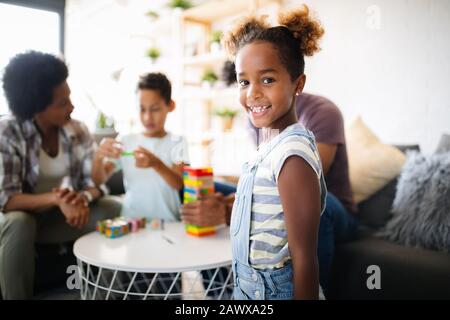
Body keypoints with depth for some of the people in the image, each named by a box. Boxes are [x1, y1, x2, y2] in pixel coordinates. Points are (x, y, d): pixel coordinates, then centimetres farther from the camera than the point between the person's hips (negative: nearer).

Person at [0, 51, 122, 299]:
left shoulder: (78, 131, -8)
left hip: (61, 216, 3)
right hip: (21, 217, -3)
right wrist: (56, 198, -38)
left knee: (114, 210, -19)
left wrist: (84, 197, -33)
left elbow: (95, 182, -9)